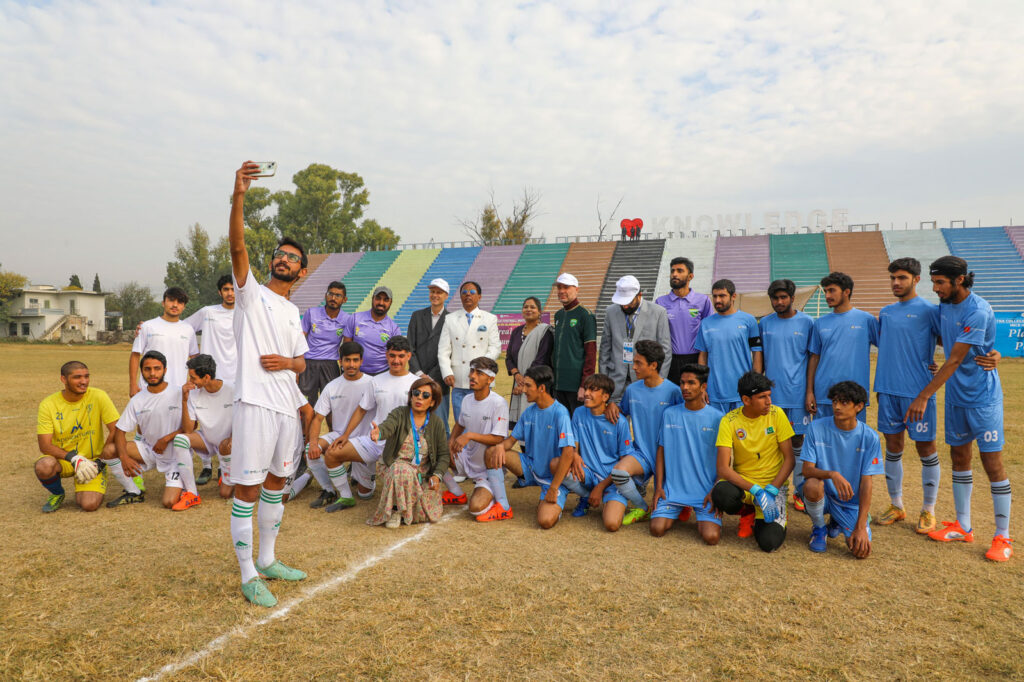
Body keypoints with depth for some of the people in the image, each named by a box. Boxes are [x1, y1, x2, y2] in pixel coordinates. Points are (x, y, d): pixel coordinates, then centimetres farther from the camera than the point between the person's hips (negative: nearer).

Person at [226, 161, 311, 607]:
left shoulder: (294, 312, 17)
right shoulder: (251, 293, 1)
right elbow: (237, 247, -15)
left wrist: (287, 362, -3)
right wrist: (238, 198, -27)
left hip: (288, 406, 7)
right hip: (255, 403, -6)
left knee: (276, 483, 14)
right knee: (247, 489, -3)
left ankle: (268, 561, 29)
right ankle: (249, 576, 7)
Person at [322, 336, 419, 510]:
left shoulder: (416, 383, 0)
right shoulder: (377, 381, 11)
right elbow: (362, 410, 16)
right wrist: (346, 434, 7)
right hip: (375, 440, 4)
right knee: (331, 454, -4)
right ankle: (345, 497, 16)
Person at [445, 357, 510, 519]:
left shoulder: (499, 403, -20)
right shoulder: (467, 399, 1)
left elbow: (498, 439, -23)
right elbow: (460, 424, 18)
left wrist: (470, 435, -32)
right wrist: (451, 441, -1)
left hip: (489, 468, -7)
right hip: (468, 459, 7)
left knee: (476, 508, -26)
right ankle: (457, 494, 14)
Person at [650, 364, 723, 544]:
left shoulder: (717, 418, -1)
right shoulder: (669, 414, 5)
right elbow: (662, 451, 8)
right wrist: (658, 486, 2)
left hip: (706, 491, -1)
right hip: (672, 488, 2)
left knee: (711, 537, -19)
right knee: (657, 529, -16)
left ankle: (702, 519, 16)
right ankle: (678, 511, 17)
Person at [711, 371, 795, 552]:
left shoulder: (776, 414, -7)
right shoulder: (729, 421, -11)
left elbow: (789, 459, -6)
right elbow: (723, 469, -17)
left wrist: (770, 491, -18)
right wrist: (756, 491, -28)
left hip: (774, 484, 0)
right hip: (741, 482, 0)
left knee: (769, 542, -22)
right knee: (721, 493, -36)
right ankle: (747, 513, 2)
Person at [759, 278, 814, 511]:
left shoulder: (806, 322, 1)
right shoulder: (764, 323, 7)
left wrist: (810, 392, -4)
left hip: (797, 393, -2)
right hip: (771, 393, 2)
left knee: (797, 443, 5)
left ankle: (800, 492, 18)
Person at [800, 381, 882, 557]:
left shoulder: (870, 437, -9)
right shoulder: (817, 428, -11)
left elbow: (866, 482, -10)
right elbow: (807, 470, -14)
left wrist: (860, 527, -16)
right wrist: (832, 474, -37)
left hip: (850, 501, 1)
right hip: (822, 495, -1)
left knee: (861, 549, -19)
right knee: (812, 485, -36)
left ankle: (837, 523, 18)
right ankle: (818, 528, -3)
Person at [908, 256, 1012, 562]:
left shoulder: (978, 312, -21)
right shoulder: (944, 305, 4)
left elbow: (954, 360, -22)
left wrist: (924, 396, -21)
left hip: (983, 398, -8)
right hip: (956, 396, 8)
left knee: (992, 462, -2)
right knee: (959, 456, 12)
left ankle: (1003, 537, 9)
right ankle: (963, 526, 24)